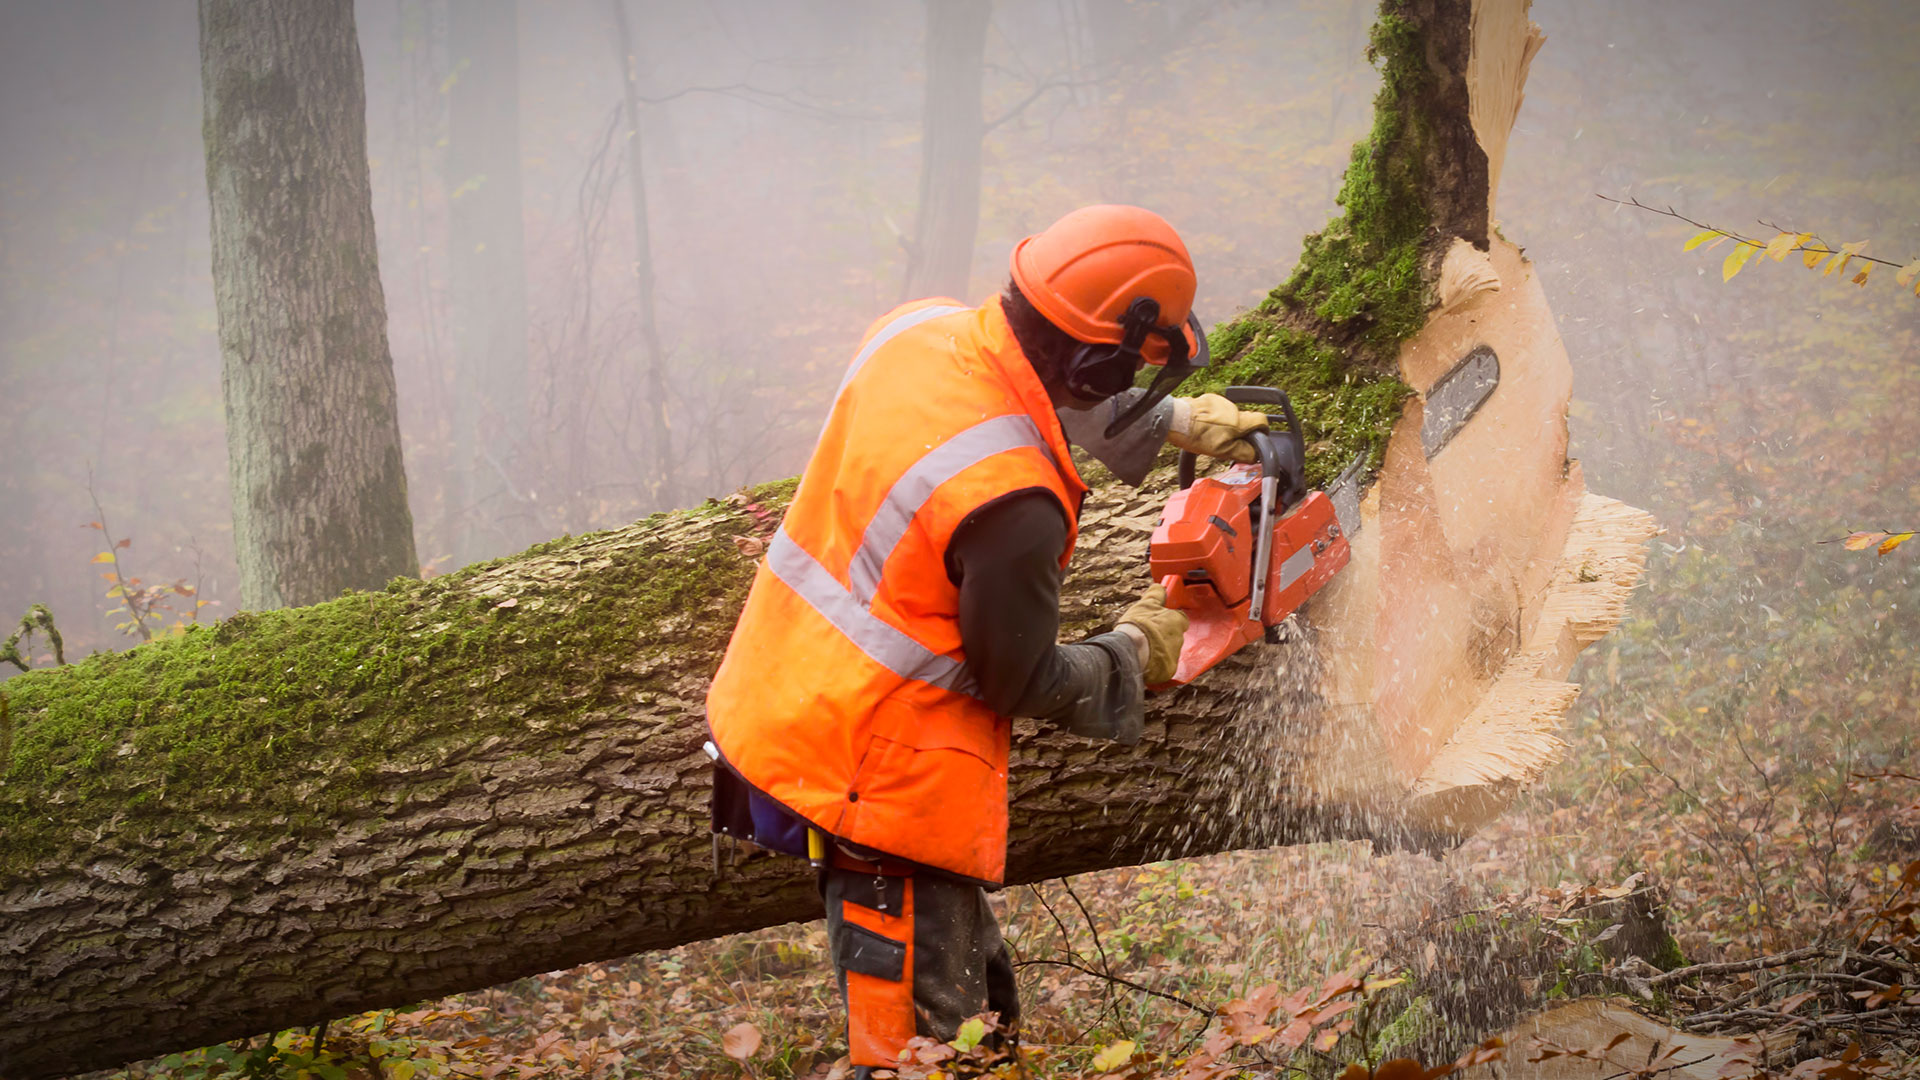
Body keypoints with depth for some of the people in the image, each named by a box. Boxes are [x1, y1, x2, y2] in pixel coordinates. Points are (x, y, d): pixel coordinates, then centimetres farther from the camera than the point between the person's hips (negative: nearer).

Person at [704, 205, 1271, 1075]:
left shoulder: (920, 329, -6)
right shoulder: (1013, 504, -29)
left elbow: (1035, 400, 19)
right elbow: (1020, 681, -13)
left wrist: (1177, 422, 19)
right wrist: (1135, 651, 4)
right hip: (879, 769, -9)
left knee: (978, 989, 23)